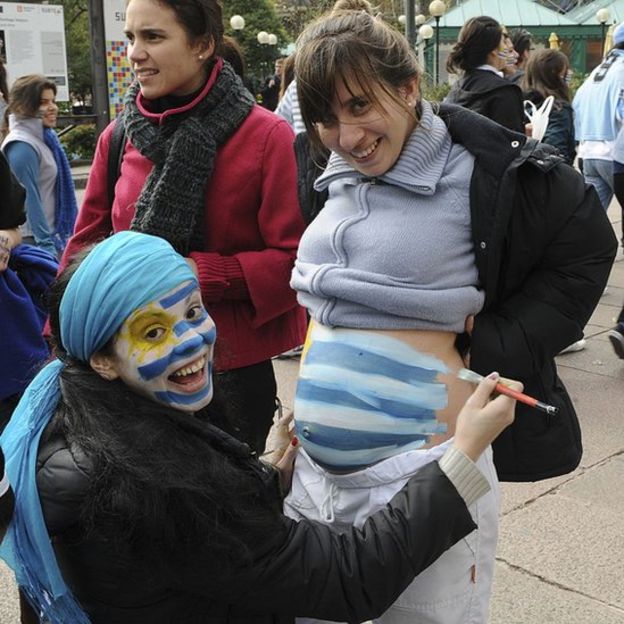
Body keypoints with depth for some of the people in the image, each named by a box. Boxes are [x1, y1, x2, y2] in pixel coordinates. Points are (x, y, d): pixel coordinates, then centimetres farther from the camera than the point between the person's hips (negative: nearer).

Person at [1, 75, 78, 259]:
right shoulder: (22, 147, -17)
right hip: (33, 240, -9)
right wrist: (47, 246, -22)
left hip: (49, 234, 9)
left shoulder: (43, 137, 10)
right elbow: (30, 201, -21)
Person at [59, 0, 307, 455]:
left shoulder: (266, 136, -11)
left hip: (234, 367, -4)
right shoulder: (118, 137, 2)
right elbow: (86, 248, 9)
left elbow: (294, 260, -12)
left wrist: (199, 273, -21)